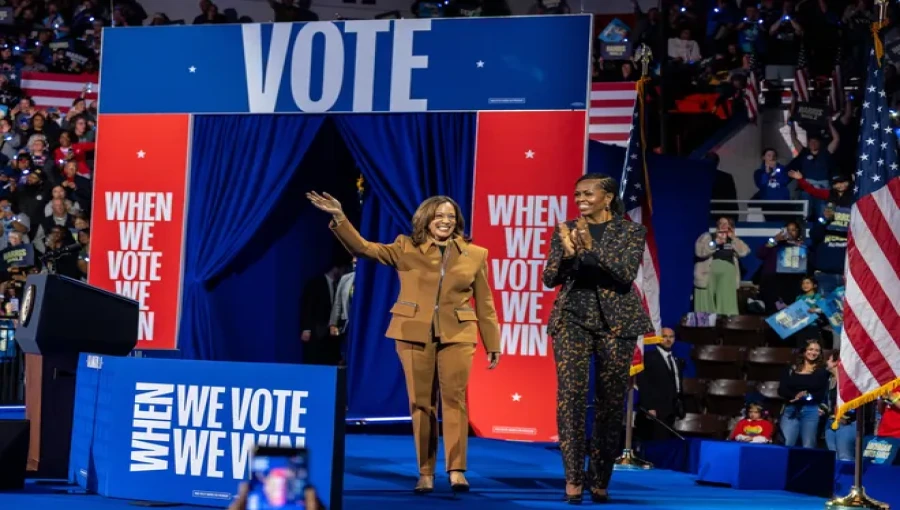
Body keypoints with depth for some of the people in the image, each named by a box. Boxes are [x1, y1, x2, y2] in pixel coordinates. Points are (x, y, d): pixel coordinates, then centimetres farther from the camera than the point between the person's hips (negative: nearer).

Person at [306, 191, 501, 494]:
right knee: (421, 403, 3)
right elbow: (363, 248, -4)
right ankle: (425, 473, 9)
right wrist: (339, 218, -18)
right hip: (414, 334, 0)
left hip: (456, 335, 0)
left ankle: (456, 471, -7)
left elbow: (484, 303, 9)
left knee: (455, 399, -7)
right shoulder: (406, 248, 5)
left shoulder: (475, 255, 7)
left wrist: (493, 344, 8)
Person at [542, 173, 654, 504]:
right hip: (572, 319, 1)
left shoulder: (631, 232, 2)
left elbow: (626, 274, -12)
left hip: (615, 322, -1)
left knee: (610, 401, 1)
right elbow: (549, 279, 4)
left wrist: (592, 247, -22)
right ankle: (573, 478, -11)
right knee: (570, 394, -12)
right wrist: (566, 253, -15)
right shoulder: (566, 231, 9)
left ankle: (600, 481, 9)